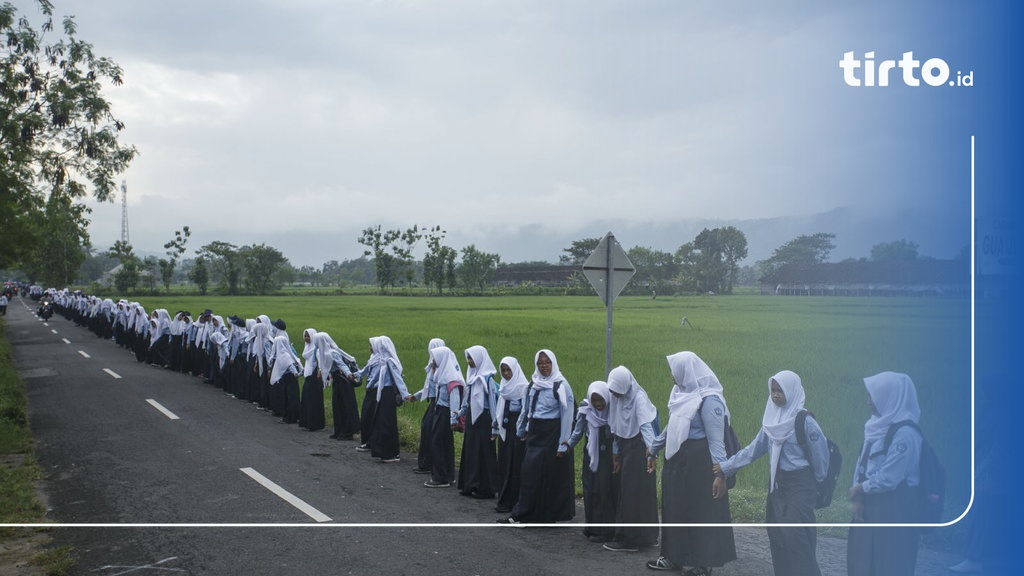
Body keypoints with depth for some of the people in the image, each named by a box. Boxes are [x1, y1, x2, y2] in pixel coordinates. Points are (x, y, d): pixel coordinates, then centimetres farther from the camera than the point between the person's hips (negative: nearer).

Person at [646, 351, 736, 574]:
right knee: (675, 508, 15)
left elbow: (716, 439, -19)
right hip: (677, 460, 9)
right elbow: (670, 428, 19)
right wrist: (654, 450, 25)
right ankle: (674, 556, 27)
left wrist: (720, 473, -23)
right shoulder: (681, 394, 7)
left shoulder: (708, 400, -19)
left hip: (700, 463, -9)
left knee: (702, 512, 3)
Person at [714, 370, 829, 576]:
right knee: (777, 535, 9)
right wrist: (726, 466, 10)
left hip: (799, 485, -7)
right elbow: (755, 448, 10)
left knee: (796, 537, -10)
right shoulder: (772, 419, 5)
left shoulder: (805, 421, -14)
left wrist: (818, 485, 2)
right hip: (777, 483, 7)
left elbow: (819, 454, -8)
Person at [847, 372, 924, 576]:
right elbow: (862, 462, 9)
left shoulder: (904, 433, -20)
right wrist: (859, 499, -1)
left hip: (893, 508, -9)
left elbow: (888, 478, -21)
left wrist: (860, 489, -6)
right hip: (871, 503, 9)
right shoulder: (878, 424, 7)